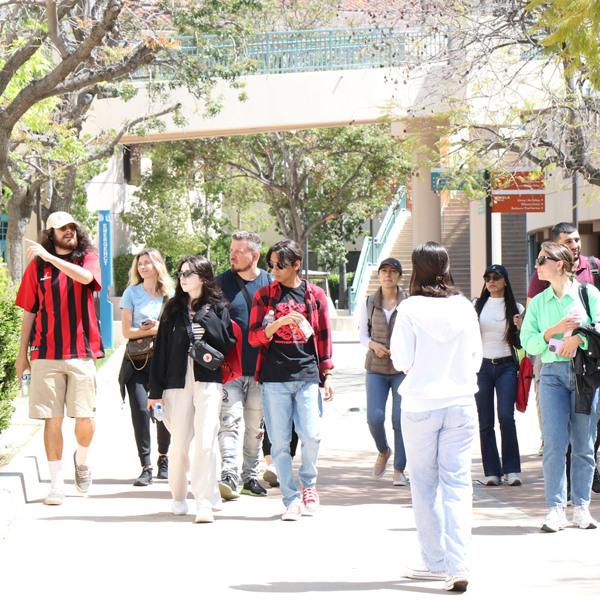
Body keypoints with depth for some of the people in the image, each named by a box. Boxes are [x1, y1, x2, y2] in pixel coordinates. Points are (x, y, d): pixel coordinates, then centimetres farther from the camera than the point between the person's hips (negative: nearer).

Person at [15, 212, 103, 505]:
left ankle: (82, 459, 26)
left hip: (82, 351, -1)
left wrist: (49, 257, -20)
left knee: (85, 418, -5)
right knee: (52, 419, -2)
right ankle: (56, 484, 4)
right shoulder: (37, 266, 10)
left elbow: (85, 276, -18)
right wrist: (22, 352, 10)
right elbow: (29, 311, 13)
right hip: (46, 354, 1)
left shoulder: (88, 258, 7)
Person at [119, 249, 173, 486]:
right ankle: (146, 467, -9)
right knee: (140, 409, -12)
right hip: (137, 359, -1)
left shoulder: (170, 294, 9)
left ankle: (163, 458, 22)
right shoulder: (132, 293, 7)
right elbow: (127, 330, 1)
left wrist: (156, 326, -9)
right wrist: (156, 329, -10)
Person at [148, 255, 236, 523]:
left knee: (206, 441, -13)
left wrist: (208, 323, -11)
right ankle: (178, 498, 19)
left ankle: (205, 501, -11)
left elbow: (229, 345, 0)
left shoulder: (217, 308, 6)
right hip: (178, 381, 2)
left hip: (208, 381, -2)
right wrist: (156, 390, 6)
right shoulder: (173, 309, 12)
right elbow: (161, 348, 10)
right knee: (179, 443, 3)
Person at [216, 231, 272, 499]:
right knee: (229, 420, -14)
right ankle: (228, 476, -20)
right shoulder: (221, 283, 3)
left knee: (255, 426, 9)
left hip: (261, 369, 2)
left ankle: (251, 476, 19)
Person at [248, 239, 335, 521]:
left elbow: (324, 337, 13)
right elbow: (254, 337, 3)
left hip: (307, 375, 0)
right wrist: (281, 322, -13)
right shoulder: (264, 295, 8)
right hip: (274, 378, 0)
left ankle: (308, 482, 19)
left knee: (311, 435, -9)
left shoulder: (314, 295, 9)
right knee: (280, 441, -2)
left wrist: (327, 376, 9)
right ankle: (291, 499, 6)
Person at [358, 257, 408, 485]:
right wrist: (373, 345, -9)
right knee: (374, 417, -10)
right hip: (376, 369, 1)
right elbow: (362, 334, 11)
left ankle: (399, 469, 7)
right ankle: (383, 451, 21)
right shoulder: (368, 303, 5)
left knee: (401, 419, -6)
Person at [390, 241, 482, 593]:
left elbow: (401, 360, -7)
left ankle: (435, 562, 16)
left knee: (425, 485, 11)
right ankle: (458, 568, -9)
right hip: (461, 403, 2)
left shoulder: (410, 308, -8)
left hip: (420, 406, -2)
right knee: (458, 484, 1)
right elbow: (476, 358, 7)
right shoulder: (464, 308, 0)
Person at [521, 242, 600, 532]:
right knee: (554, 443, -8)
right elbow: (529, 342, 5)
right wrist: (554, 331, -10)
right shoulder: (538, 302, 13)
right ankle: (555, 509, -7)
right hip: (552, 373, 1)